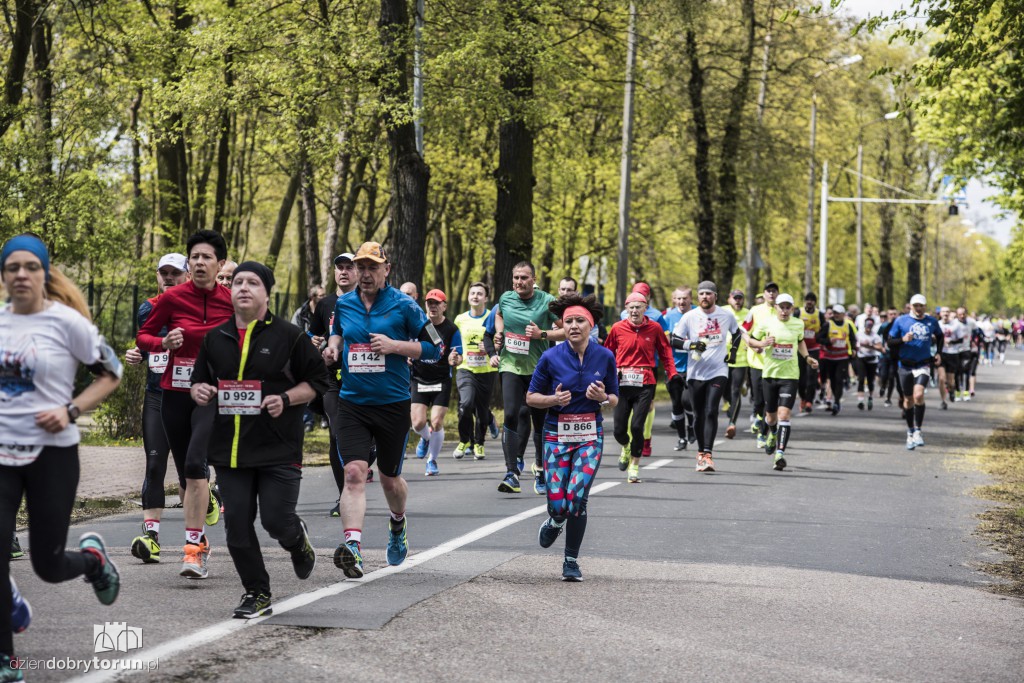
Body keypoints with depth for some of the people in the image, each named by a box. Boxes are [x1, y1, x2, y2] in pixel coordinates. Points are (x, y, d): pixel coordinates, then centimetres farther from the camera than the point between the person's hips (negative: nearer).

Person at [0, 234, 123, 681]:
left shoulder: (67, 321, -9)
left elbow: (110, 375, -1)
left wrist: (71, 411, -13)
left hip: (52, 452, -3)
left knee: (47, 565, 4)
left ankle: (92, 557, 40)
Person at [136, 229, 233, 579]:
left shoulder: (232, 301, -2)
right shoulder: (172, 298, -2)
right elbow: (143, 336, 7)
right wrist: (164, 343, -13)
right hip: (175, 393, 3)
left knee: (195, 464, -22)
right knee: (189, 473, 9)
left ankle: (194, 548, -21)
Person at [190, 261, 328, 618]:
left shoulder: (290, 336, -1)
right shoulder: (215, 338, 12)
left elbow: (317, 382, 2)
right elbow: (200, 380, 23)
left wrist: (286, 399, -14)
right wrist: (199, 391, -1)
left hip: (279, 448, -4)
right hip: (230, 448, 4)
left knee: (276, 521, -7)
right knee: (238, 525, 1)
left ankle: (298, 539, 30)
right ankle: (257, 594, 14)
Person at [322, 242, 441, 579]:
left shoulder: (403, 305, -5)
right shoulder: (343, 304, 6)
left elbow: (434, 348, -3)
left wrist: (394, 345, -16)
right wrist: (333, 345, 5)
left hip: (393, 404, -2)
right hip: (352, 403, 2)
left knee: (389, 477, 13)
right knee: (354, 472, -17)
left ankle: (398, 525, 46)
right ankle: (352, 546, -29)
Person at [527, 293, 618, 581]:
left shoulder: (605, 357, -1)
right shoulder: (551, 357, -5)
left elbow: (614, 400, 9)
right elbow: (531, 397, 3)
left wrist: (602, 398, -14)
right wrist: (554, 399, -16)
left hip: (590, 435, 0)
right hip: (557, 435, 0)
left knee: (576, 498, -12)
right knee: (557, 502, -8)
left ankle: (571, 560, 8)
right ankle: (555, 520, 32)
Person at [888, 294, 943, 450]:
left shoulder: (931, 321, 4)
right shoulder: (901, 321, -1)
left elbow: (940, 336, 23)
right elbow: (890, 341, 0)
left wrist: (939, 353, 9)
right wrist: (903, 339, -19)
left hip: (923, 365, -1)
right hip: (906, 365, 1)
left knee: (918, 395, -21)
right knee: (908, 399, 9)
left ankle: (918, 431, -13)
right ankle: (910, 433, 25)